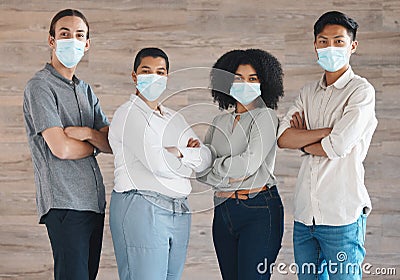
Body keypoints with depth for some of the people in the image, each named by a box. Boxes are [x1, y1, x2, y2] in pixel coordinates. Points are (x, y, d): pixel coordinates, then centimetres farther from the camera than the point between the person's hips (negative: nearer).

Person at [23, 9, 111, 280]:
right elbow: (61, 149, -14)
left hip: (95, 201, 8)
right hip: (65, 203, -8)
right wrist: (96, 143, 4)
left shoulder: (86, 90, 19)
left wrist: (87, 133, -10)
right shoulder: (40, 86, -5)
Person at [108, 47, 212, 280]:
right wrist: (190, 162, 3)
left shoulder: (175, 118, 21)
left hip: (179, 213, 7)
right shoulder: (128, 114, -3)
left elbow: (206, 158, 11)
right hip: (141, 208, -7)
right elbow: (157, 163, -15)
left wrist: (179, 153, -7)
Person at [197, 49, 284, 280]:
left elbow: (249, 162, -14)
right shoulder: (220, 122, 15)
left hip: (259, 210, -6)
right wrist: (226, 177, -9)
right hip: (223, 211, 6)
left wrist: (215, 166, -1)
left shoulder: (265, 116, -2)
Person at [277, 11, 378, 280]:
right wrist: (327, 131, -12)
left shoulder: (361, 91, -5)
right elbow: (283, 138, 0)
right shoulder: (308, 92, 14)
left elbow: (338, 147, -16)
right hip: (305, 214, 6)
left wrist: (302, 142, 1)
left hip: (342, 216, -6)